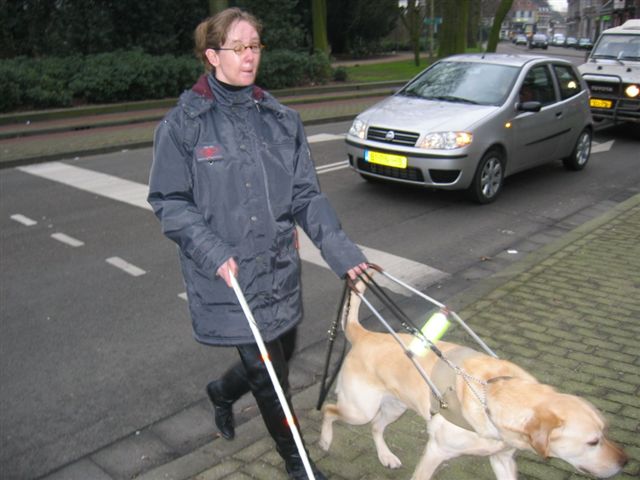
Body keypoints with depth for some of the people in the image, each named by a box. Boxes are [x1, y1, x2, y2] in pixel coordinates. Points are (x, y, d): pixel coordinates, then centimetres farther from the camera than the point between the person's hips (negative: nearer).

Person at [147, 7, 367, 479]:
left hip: (279, 269, 5)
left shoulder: (282, 119, 3)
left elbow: (307, 194, 2)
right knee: (268, 372, 4)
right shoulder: (184, 124, -8)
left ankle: (222, 391, 53)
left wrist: (340, 248, -9)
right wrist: (213, 253, -20)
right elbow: (169, 202, -7)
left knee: (281, 355, 20)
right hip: (226, 278, -5)